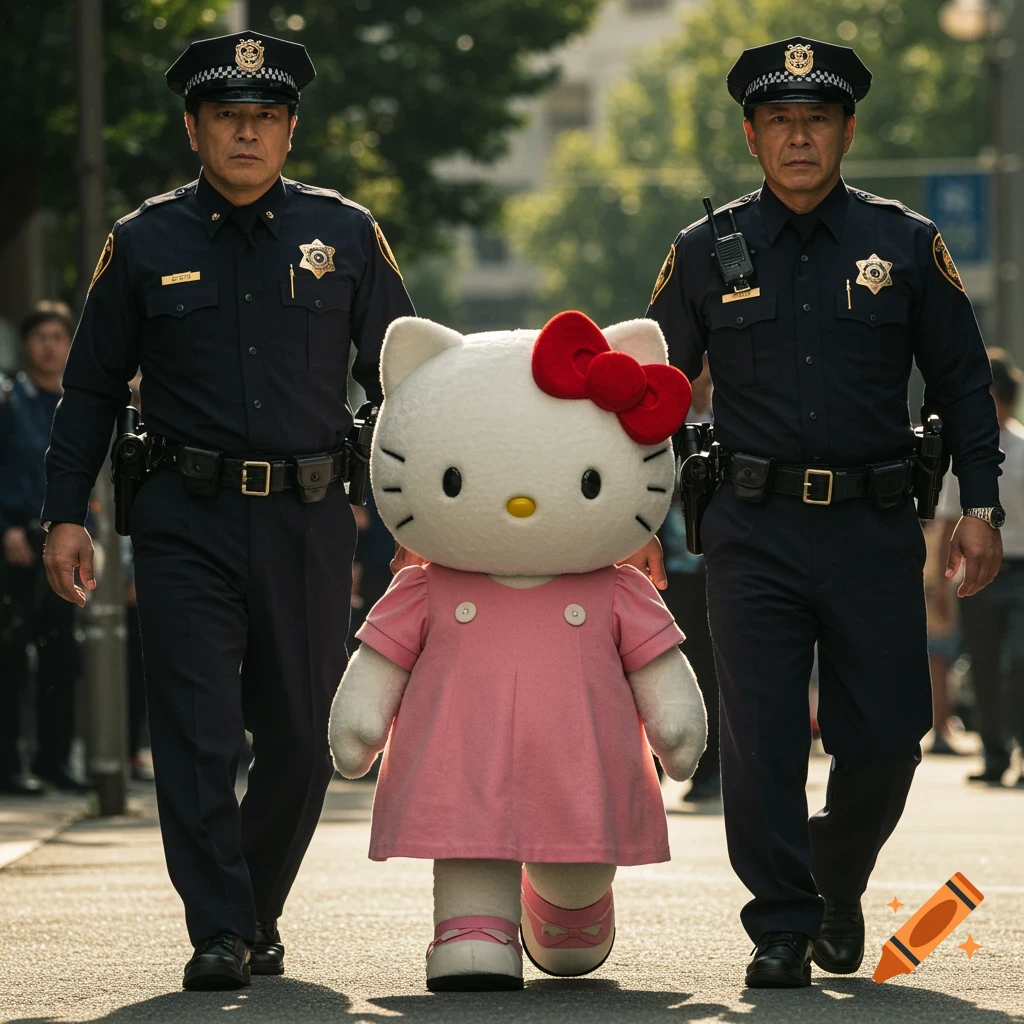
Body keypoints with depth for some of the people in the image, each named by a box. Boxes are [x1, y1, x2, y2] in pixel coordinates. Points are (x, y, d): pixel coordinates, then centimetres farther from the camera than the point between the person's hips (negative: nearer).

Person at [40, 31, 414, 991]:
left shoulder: (346, 235, 6)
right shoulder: (143, 244, 5)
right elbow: (91, 389, 10)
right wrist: (65, 514, 4)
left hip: (307, 519, 1)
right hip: (187, 522, -1)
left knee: (301, 737, 5)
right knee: (197, 729, -9)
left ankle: (258, 912, 24)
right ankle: (220, 931, -6)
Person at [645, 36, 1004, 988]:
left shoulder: (907, 246, 5)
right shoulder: (705, 254, 5)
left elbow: (962, 384, 9)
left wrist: (981, 506, 1)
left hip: (873, 526, 0)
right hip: (753, 530, 0)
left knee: (884, 738, 0)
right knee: (760, 735, -6)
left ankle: (838, 884, 28)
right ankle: (781, 927, 5)